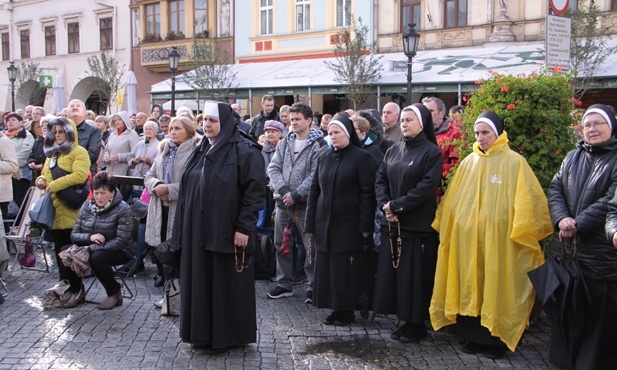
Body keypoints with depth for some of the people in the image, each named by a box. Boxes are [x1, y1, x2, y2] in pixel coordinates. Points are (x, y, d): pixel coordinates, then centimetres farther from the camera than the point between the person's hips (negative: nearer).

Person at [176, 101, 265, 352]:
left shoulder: (244, 151, -9)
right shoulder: (201, 151, 13)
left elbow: (254, 191, -15)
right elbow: (188, 189, 17)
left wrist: (244, 228, -19)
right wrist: (184, 225, 13)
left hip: (226, 230, -7)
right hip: (198, 230, 7)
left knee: (226, 282, 2)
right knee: (201, 280, 11)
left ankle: (227, 336, 15)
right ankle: (204, 332, 23)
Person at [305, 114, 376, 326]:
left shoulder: (360, 157, -4)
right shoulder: (324, 158, 12)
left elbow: (368, 193, -8)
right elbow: (314, 191, 13)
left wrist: (366, 225, -13)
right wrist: (310, 224, 8)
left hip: (349, 225, -5)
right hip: (325, 224, 5)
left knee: (346, 268, -1)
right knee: (327, 268, 6)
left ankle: (347, 311, 11)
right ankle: (336, 308, 17)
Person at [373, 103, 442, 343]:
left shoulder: (431, 152, -6)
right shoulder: (393, 150, 13)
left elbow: (426, 188, -14)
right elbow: (380, 179, 10)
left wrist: (396, 206, -14)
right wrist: (385, 205, -7)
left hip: (417, 224, -6)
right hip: (392, 224, 6)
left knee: (415, 274, -1)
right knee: (392, 273, 8)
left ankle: (417, 324, 11)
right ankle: (404, 320, 19)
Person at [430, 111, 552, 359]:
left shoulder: (514, 162, -4)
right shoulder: (469, 162, 10)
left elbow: (528, 200, -7)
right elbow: (453, 200, 14)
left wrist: (520, 230, -11)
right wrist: (446, 226, 13)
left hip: (497, 239, -4)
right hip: (467, 238, 4)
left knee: (495, 288, 2)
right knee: (470, 287, 9)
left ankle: (496, 340, 14)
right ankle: (473, 336, 20)